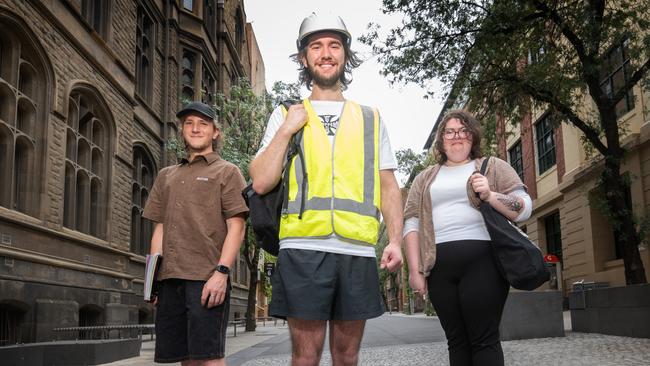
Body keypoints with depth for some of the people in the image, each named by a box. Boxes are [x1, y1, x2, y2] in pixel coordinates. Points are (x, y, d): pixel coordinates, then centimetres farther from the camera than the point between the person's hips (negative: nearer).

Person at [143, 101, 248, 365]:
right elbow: (159, 229, 20)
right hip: (169, 280, 5)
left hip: (207, 278, -5)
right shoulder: (166, 176, 22)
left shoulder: (226, 172, 7)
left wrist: (221, 272, -15)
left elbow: (236, 228, -3)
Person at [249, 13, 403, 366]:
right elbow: (261, 182, 3)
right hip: (303, 250, -2)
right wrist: (286, 130, -3)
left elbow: (388, 187, 14)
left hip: (357, 252, 2)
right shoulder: (286, 115, 12)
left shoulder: (370, 118, 17)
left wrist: (395, 240, 2)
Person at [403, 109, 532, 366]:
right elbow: (412, 224, 12)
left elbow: (524, 208, 5)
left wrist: (490, 196, -13)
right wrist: (415, 270, 1)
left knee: (484, 339, -7)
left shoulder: (494, 167, 13)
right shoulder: (425, 179, 20)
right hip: (439, 266, 3)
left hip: (483, 261, -3)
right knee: (456, 340, 4)